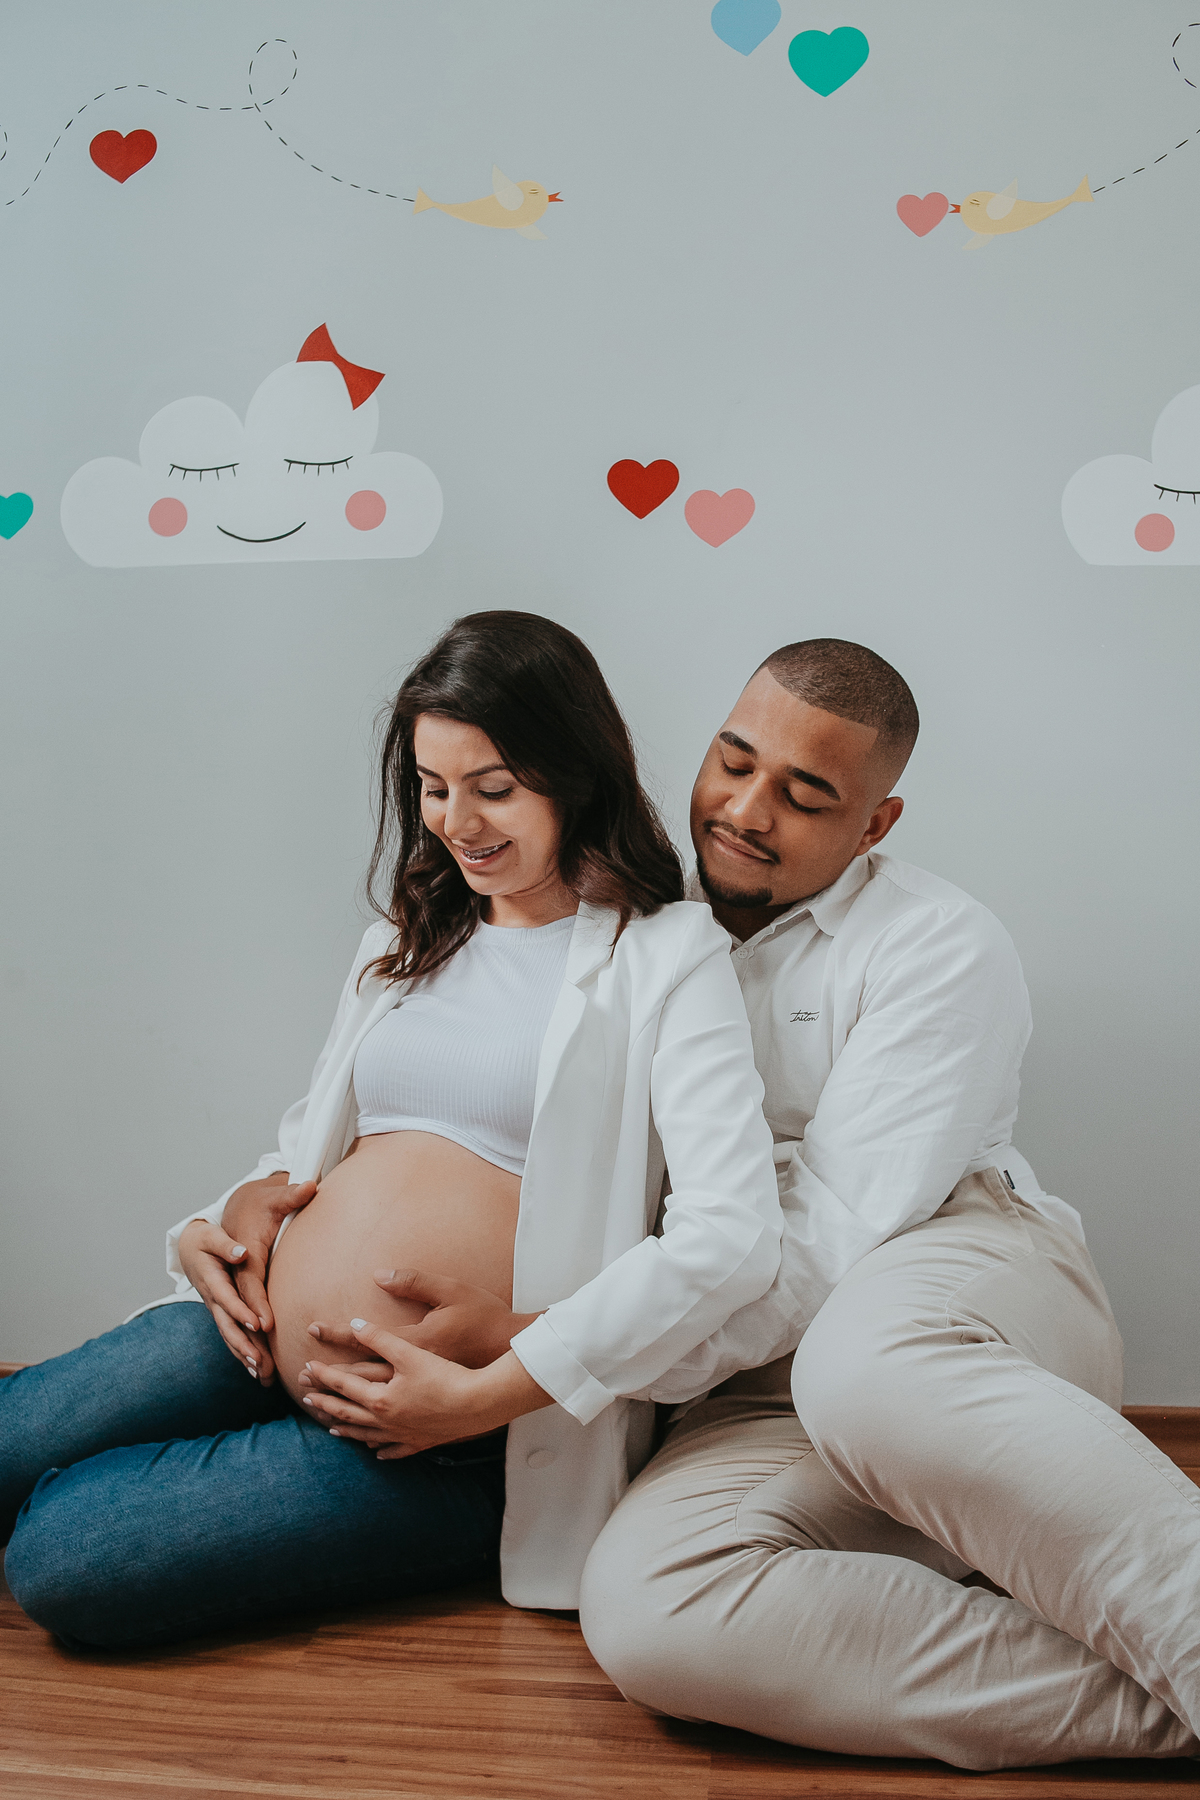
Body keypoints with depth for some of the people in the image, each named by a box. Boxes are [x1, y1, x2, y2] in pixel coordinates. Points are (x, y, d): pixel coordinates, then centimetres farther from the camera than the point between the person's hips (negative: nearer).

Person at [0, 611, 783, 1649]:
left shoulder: (665, 953, -7)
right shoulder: (408, 940, 15)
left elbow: (731, 1235, -19)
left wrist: (486, 1394, -20)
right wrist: (212, 1230, 1)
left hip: (470, 1439, -6)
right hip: (261, 1353, 6)